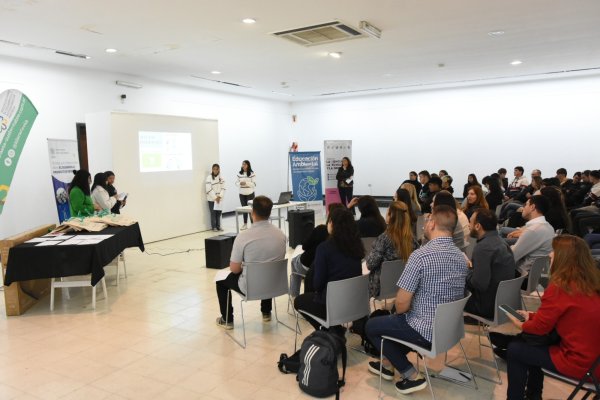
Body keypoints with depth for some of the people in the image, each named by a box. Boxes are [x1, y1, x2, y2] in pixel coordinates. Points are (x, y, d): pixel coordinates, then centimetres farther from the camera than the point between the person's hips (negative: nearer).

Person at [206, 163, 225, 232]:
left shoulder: (221, 178, 7)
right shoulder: (209, 178, -8)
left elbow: (223, 188, 3)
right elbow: (209, 189, -13)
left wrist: (220, 196, -10)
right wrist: (215, 197, -14)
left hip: (219, 199, 4)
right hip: (212, 199, -4)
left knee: (219, 212, 7)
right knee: (213, 213, 0)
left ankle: (218, 226, 18)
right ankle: (213, 227, 8)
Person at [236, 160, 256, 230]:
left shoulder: (252, 174, -8)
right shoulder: (239, 173, 4)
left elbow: (254, 184, -11)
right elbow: (236, 183, 7)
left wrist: (246, 183, -23)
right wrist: (240, 183, -15)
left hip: (250, 194, -4)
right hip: (242, 194, 4)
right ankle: (245, 224, 18)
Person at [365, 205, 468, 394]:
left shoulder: (421, 255, -24)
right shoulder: (461, 257, 1)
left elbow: (402, 305, -22)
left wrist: (400, 312, 3)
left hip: (426, 331, -8)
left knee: (372, 326, 14)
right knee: (393, 320, 31)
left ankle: (411, 375, 11)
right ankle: (389, 364, 39)